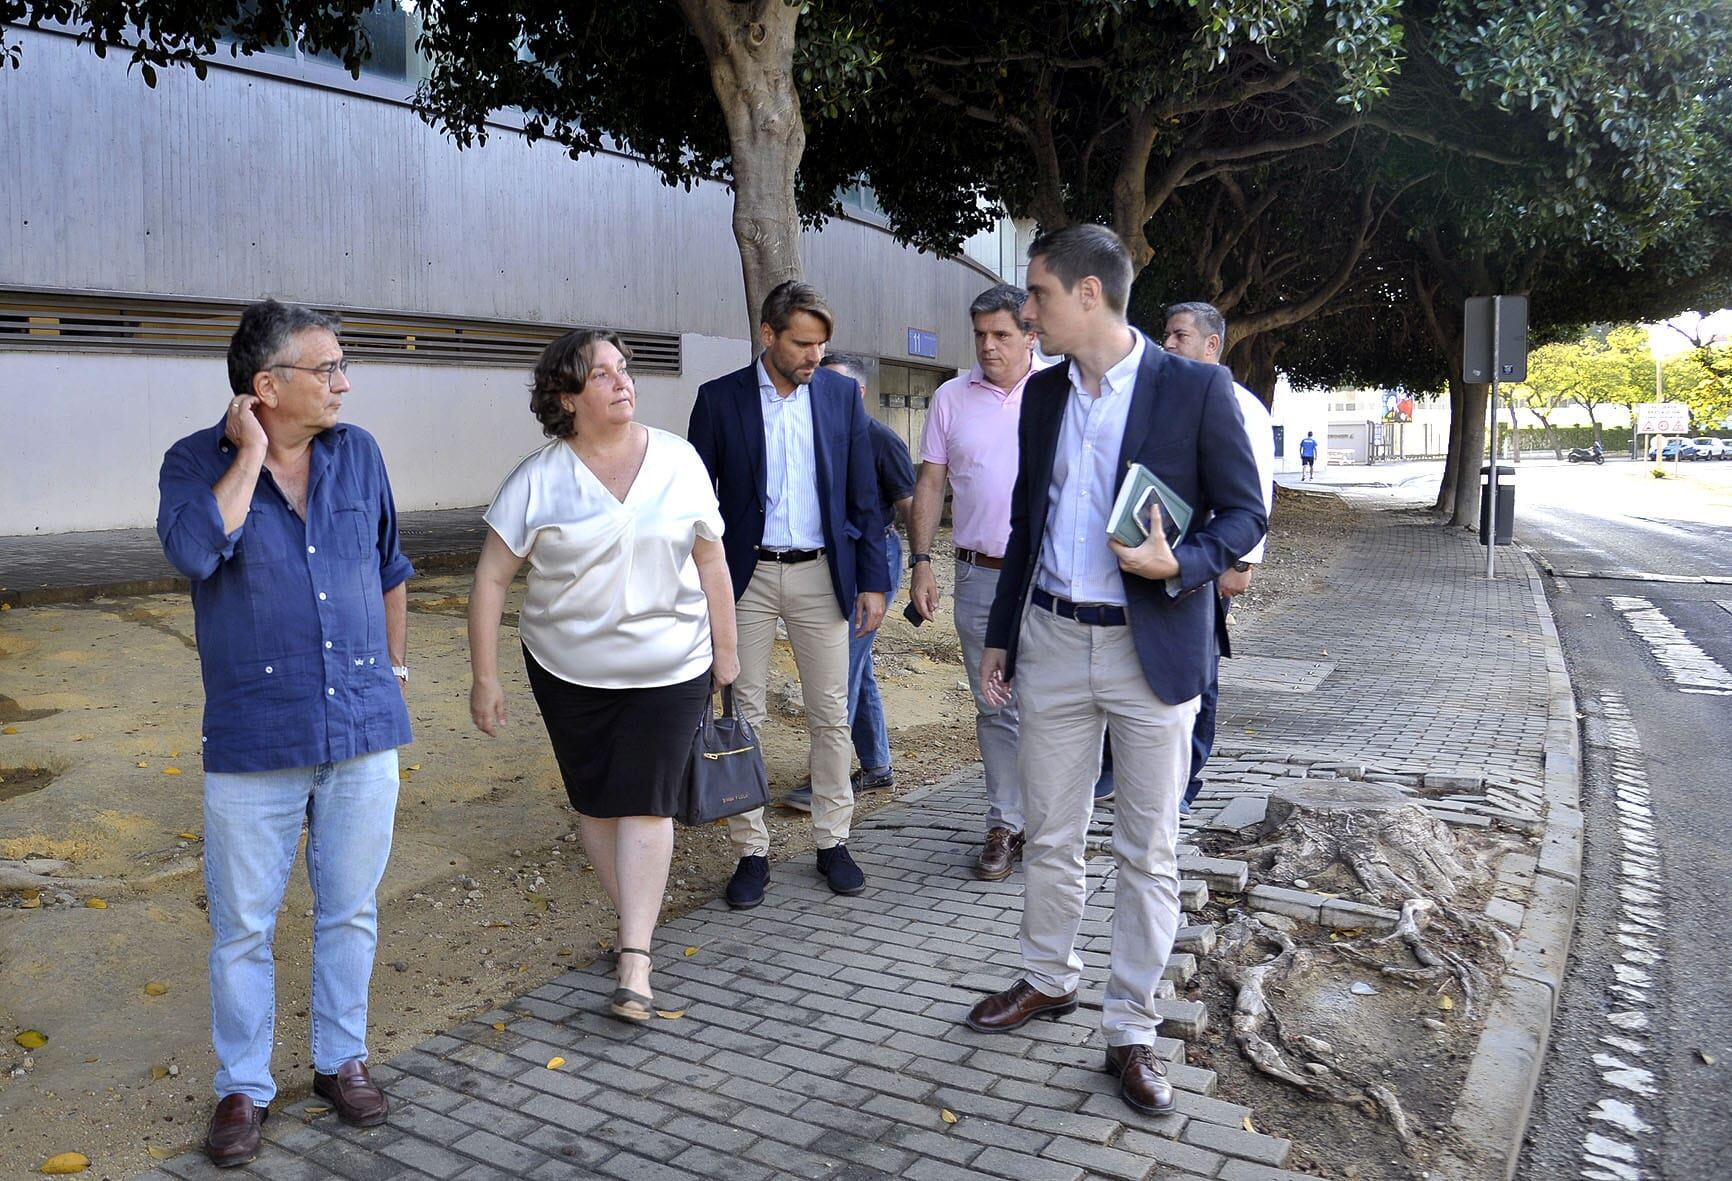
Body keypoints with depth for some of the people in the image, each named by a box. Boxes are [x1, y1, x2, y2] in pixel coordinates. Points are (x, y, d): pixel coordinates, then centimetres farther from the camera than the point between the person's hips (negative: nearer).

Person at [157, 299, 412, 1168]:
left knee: (350, 912, 14)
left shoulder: (358, 453, 4)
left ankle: (342, 1060, 32)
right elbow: (194, 550, -26)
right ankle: (243, 1087, 27)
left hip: (363, 728, 3)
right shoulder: (196, 460, -4)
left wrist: (395, 664, 20)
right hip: (252, 738, -2)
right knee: (243, 926, 8)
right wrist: (251, 453, -17)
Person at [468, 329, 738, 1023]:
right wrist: (484, 678, -5)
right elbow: (491, 580, -4)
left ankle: (634, 960, 0)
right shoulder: (537, 481, -7)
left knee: (646, 803, -6)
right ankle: (632, 921, 31)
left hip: (669, 667, -1)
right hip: (568, 671, 1)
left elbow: (711, 562, 4)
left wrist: (725, 649, 7)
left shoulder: (678, 461, -3)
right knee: (596, 803, 11)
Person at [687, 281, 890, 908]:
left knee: (830, 716, 7)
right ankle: (751, 851, 16)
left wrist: (872, 580, 1)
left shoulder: (841, 395, 3)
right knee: (742, 716, 4)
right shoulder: (719, 399, -2)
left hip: (820, 575, 1)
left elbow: (863, 496, 6)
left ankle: (833, 841, 21)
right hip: (745, 578, -1)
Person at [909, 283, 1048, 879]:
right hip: (980, 577, 2)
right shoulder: (951, 398, 7)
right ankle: (1005, 825, 19)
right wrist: (920, 561, 1)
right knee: (995, 708, 9)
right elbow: (930, 483, 9)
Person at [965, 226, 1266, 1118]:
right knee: (1050, 834, 15)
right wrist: (1000, 636, 15)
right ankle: (1048, 978, 36)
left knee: (1147, 851, 6)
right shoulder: (1043, 393, 8)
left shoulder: (1196, 389, -8)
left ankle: (1130, 1029, 20)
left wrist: (1181, 564, -24)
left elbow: (1245, 512, -4)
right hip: (1052, 642, 4)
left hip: (1151, 649, -4)